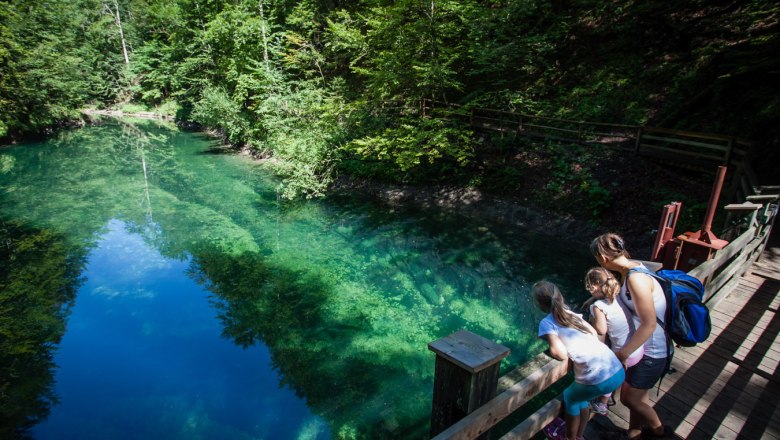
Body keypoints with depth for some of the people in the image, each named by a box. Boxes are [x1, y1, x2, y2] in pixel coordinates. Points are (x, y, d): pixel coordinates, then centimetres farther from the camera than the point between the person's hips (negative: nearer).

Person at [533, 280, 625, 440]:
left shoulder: (546, 323, -5)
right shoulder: (571, 313, 13)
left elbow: (561, 354, -16)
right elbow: (595, 333, 15)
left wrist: (552, 349, 5)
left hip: (599, 380, -6)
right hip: (619, 371, 6)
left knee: (570, 398, 25)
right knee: (580, 395, 31)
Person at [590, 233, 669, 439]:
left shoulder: (635, 278, -31)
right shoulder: (630, 267, -3)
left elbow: (649, 325, -30)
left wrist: (622, 354, -24)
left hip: (652, 351, -8)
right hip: (645, 345, 8)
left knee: (629, 397, 10)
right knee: (639, 395, 22)